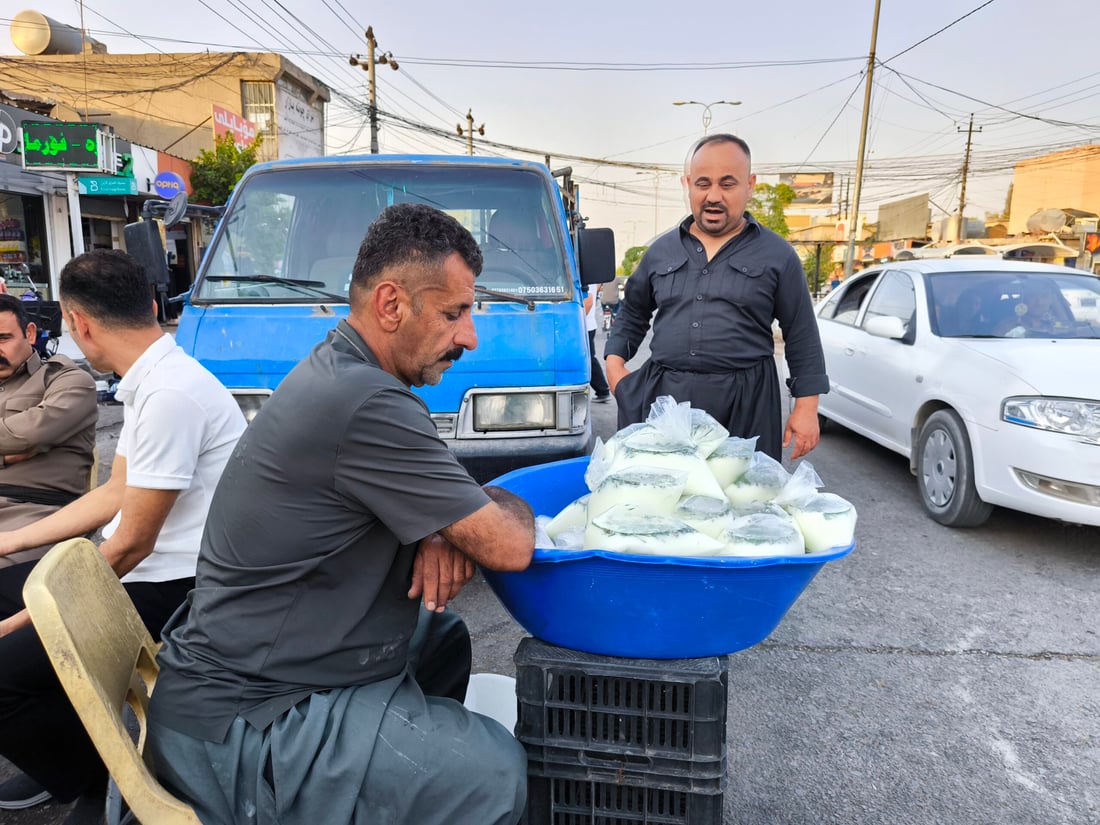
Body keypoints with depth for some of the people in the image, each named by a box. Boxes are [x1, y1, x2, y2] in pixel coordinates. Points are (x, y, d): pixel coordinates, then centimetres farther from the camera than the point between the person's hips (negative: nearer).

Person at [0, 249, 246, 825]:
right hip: (137, 567, 10)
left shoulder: (169, 394, -24)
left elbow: (133, 543, -20)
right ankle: (63, 757, 27)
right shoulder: (149, 381, 7)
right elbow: (115, 494, 16)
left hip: (167, 590, -10)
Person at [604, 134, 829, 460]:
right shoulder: (661, 250, 13)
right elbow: (632, 313, 23)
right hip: (662, 397, 2)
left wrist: (806, 407, -1)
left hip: (745, 404, -2)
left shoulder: (777, 254, 4)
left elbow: (802, 338, 5)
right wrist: (614, 362, 7)